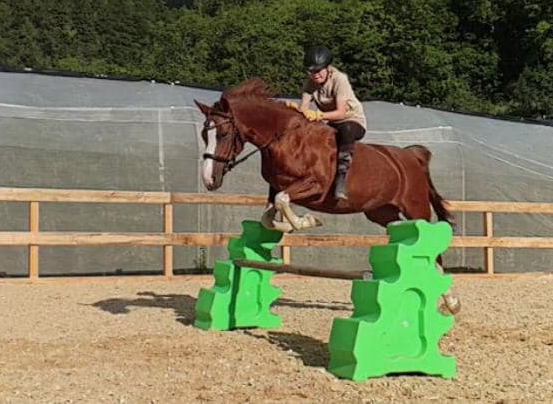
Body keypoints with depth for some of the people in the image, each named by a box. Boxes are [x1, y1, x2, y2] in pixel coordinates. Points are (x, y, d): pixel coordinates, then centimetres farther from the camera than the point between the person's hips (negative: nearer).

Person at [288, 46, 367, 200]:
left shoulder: (339, 79, -22)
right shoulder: (310, 83, -5)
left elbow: (341, 113, -29)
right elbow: (303, 109, -14)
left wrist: (319, 115, -45)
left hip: (354, 121, -6)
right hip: (331, 124, 6)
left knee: (346, 130, -41)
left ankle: (341, 177, -43)